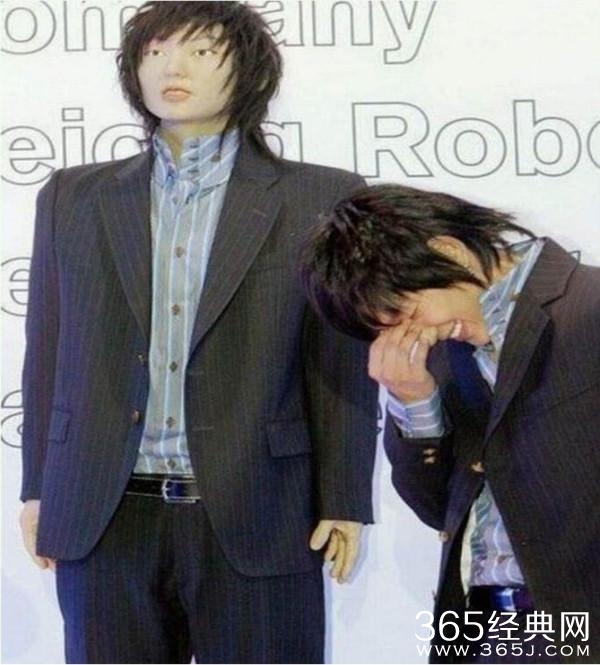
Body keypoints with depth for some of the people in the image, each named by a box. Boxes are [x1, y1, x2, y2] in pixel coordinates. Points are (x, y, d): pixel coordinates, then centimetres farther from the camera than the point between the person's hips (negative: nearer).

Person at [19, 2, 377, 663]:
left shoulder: (318, 199, 3)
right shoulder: (72, 197, 11)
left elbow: (342, 362, 2)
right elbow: (48, 353, 13)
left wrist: (343, 502, -1)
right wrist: (38, 489, 11)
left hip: (253, 519, -2)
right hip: (105, 517, 2)